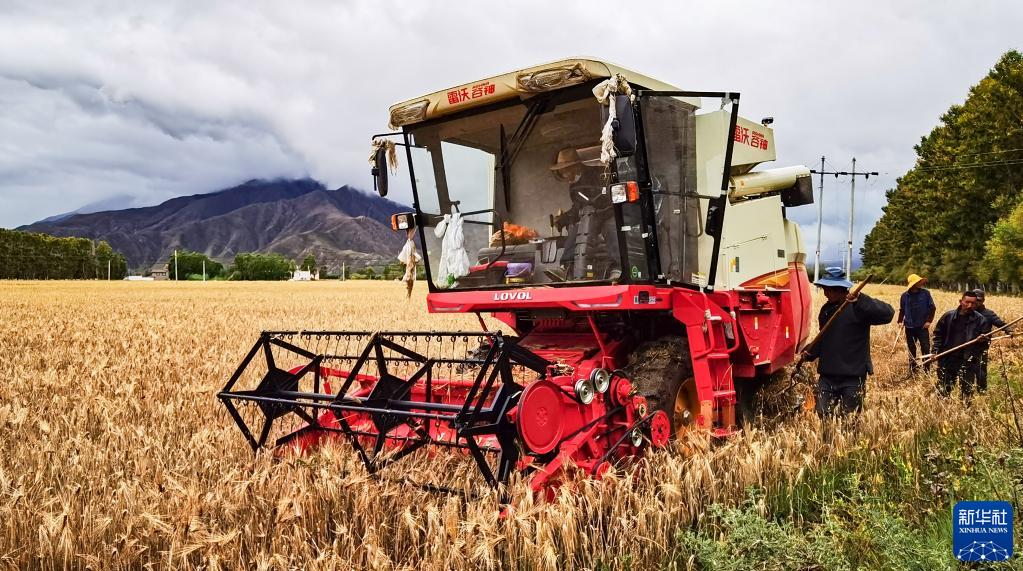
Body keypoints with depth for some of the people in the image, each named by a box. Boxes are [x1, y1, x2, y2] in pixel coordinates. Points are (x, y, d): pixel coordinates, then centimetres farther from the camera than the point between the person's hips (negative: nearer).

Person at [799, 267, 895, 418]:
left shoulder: (858, 307, -11)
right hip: (827, 376, 6)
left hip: (853, 377, -6)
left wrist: (860, 300, -37)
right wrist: (810, 353, 5)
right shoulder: (826, 309, 11)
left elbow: (888, 314, -27)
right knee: (823, 416, 7)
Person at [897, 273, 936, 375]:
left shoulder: (925, 293, -3)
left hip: (922, 326, -2)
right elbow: (902, 310, 11)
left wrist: (929, 321, -8)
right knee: (911, 349, 11)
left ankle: (927, 369, 4)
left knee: (925, 348, -4)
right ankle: (912, 370, 22)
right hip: (909, 327, 2)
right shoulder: (905, 296, 0)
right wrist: (900, 321, -1)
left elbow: (932, 308, 1)